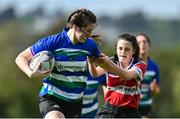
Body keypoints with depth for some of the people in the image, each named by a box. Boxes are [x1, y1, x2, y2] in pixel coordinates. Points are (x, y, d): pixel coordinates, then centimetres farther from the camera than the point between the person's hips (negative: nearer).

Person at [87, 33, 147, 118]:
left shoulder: (140, 65, -4)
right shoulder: (112, 61, 3)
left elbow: (126, 75, -28)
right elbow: (95, 74, -17)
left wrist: (108, 63, -45)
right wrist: (91, 62, -41)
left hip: (128, 112, -1)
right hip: (109, 109, 2)